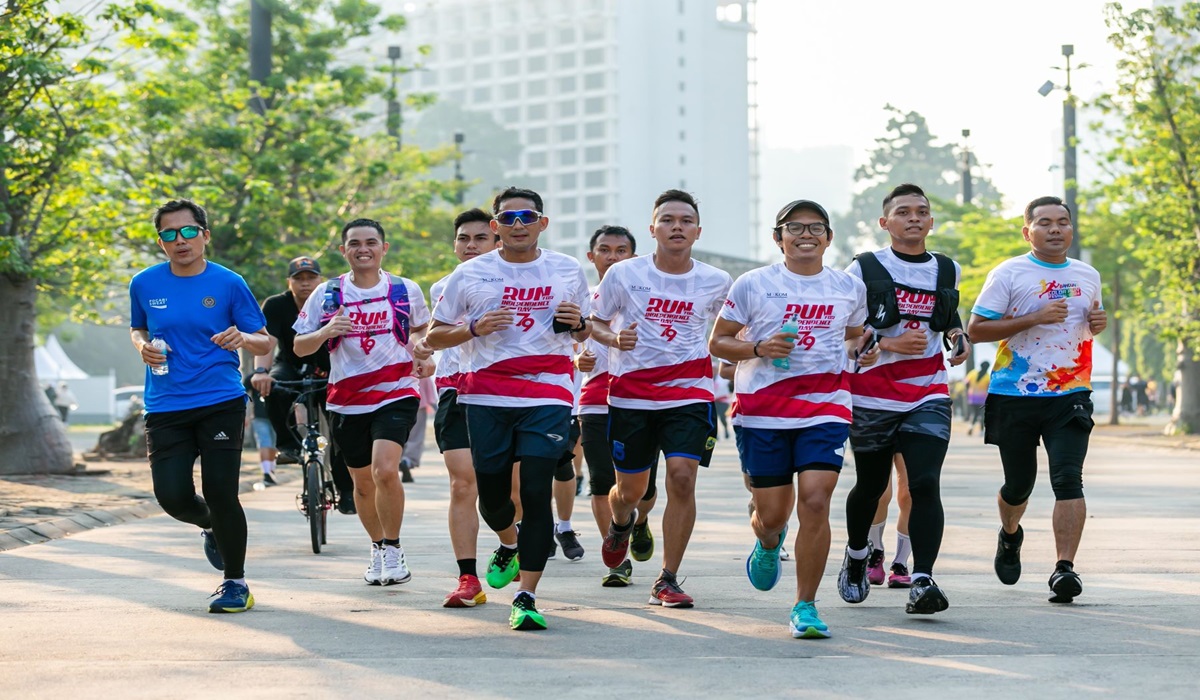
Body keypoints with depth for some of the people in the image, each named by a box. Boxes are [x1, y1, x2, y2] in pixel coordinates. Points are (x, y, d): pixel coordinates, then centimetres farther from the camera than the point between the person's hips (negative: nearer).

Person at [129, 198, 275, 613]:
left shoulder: (229, 284, -1)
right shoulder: (144, 284, 5)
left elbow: (266, 344, 4)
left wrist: (243, 339, -19)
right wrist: (143, 347, 0)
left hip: (221, 403, -2)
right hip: (165, 407, 2)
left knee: (221, 493, -10)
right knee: (172, 496, -8)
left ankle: (235, 583, 10)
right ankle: (211, 526, 30)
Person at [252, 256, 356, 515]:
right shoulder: (276, 306, -14)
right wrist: (261, 371, -47)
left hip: (327, 373, 1)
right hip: (291, 368, -1)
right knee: (273, 387, -35)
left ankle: (345, 490, 1)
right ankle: (288, 443, -20)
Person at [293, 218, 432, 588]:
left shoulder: (407, 290, 3)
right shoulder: (326, 294, 1)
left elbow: (421, 329, 21)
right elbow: (299, 348, 3)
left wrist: (422, 349, -1)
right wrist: (325, 332, -18)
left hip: (396, 394, -2)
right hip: (347, 401, 2)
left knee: (385, 470, -22)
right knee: (363, 482, 12)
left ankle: (393, 551, -5)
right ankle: (378, 549, 34)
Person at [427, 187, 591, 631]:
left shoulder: (568, 271, 9)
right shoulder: (470, 275, 5)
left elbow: (583, 334, 22)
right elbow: (434, 337, 8)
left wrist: (578, 324, -2)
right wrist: (474, 329, -10)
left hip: (548, 394, -1)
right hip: (486, 395, 1)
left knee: (536, 492, -12)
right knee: (491, 493, 7)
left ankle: (526, 598, -8)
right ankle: (509, 545, 43)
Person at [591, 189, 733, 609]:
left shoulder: (716, 282, 1)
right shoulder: (624, 275, -3)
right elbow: (596, 322, 8)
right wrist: (614, 339, -13)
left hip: (689, 392, 0)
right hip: (631, 393, 0)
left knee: (682, 476, -18)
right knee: (631, 489, 10)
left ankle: (667, 581, -7)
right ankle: (620, 525, 50)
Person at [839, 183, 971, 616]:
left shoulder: (948, 271, 10)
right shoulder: (864, 269, -2)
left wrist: (959, 336, 6)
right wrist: (889, 344, -17)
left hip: (928, 397, 2)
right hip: (873, 397, -1)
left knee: (926, 484, -16)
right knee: (871, 486, 13)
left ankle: (922, 581, -22)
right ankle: (856, 558, 41)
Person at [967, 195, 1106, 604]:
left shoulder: (1088, 276, 13)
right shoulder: (1009, 274, -3)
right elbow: (976, 329, -7)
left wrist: (1099, 323, 3)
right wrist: (1034, 318, -16)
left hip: (1070, 397, 2)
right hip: (1015, 397, -2)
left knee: (1068, 480, -16)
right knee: (1018, 484, 10)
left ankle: (1064, 570, -19)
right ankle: (1010, 536, 43)